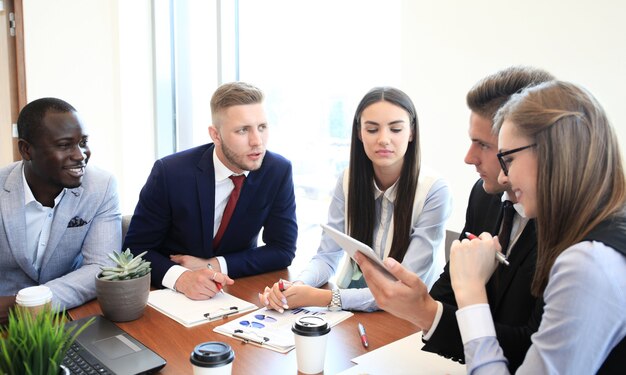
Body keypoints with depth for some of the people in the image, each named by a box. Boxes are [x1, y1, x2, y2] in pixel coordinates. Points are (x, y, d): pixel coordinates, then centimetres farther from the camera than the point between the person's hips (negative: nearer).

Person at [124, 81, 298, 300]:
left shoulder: (279, 171, -11)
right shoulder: (169, 173, -17)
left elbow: (283, 250, -6)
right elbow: (136, 249, -11)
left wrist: (214, 266, -18)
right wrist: (180, 277, -31)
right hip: (171, 293, -1)